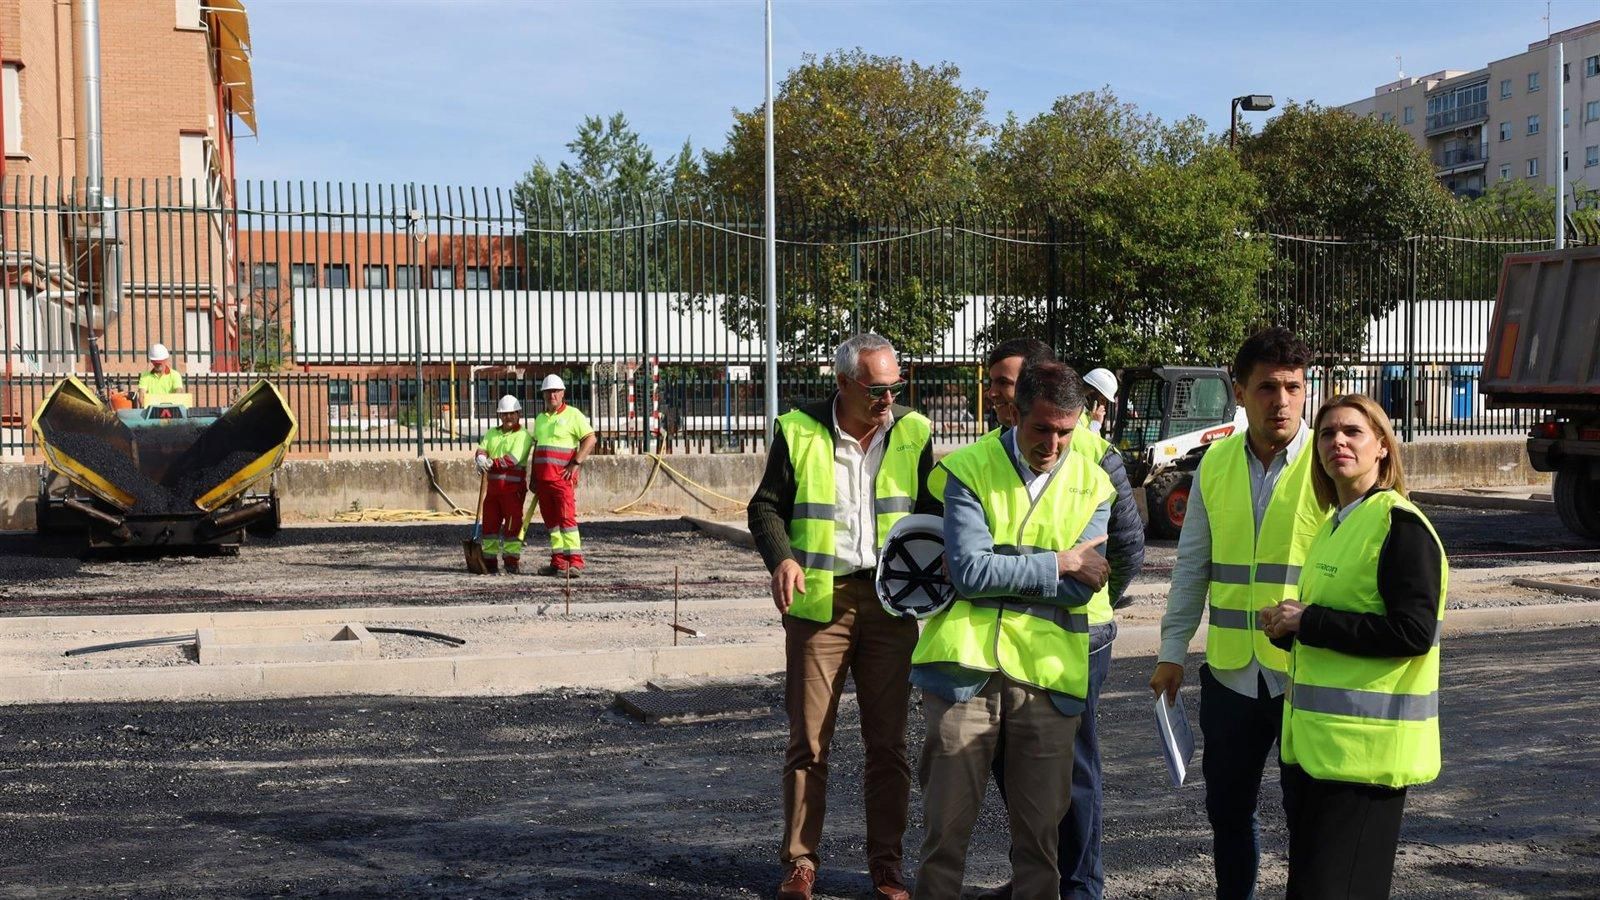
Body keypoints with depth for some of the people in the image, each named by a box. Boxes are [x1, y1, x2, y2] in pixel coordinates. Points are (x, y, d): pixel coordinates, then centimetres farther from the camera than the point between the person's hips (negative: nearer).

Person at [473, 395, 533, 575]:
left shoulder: (523, 436, -5)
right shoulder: (491, 434, 16)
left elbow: (512, 460, -17)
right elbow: (481, 449, 2)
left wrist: (491, 463, -24)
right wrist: (481, 457, -21)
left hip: (514, 487, -6)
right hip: (493, 486, 6)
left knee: (512, 524, -4)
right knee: (490, 524, 8)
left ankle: (512, 562, 3)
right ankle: (489, 562, 16)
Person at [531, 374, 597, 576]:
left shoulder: (573, 415, -2)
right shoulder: (540, 419, 19)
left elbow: (591, 439, -8)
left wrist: (576, 463, -14)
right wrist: (533, 478, 20)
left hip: (563, 477, -7)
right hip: (543, 478, 7)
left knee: (566, 518, -13)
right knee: (551, 520, 7)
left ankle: (574, 561, -14)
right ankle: (558, 561, 11)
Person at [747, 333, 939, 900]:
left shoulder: (913, 433, 6)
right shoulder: (799, 433, 0)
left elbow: (932, 510, 14)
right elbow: (767, 506, 4)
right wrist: (782, 558, -14)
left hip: (891, 601, 2)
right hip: (819, 600, -2)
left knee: (888, 741, 7)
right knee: (808, 739, 2)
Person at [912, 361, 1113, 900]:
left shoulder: (1092, 485, 6)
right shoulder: (970, 468, 0)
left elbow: (1079, 589, -6)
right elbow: (969, 571, -13)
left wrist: (996, 568, -9)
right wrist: (1057, 562, -9)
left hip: (1047, 675, 2)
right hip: (968, 668, -2)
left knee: (1041, 830, 9)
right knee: (947, 823, 4)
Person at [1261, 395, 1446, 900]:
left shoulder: (1401, 525, -12)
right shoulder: (1335, 526, 15)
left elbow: (1414, 631, -22)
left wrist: (1308, 623, -16)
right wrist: (1288, 628, 1)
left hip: (1366, 747, -9)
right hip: (1314, 741, 9)